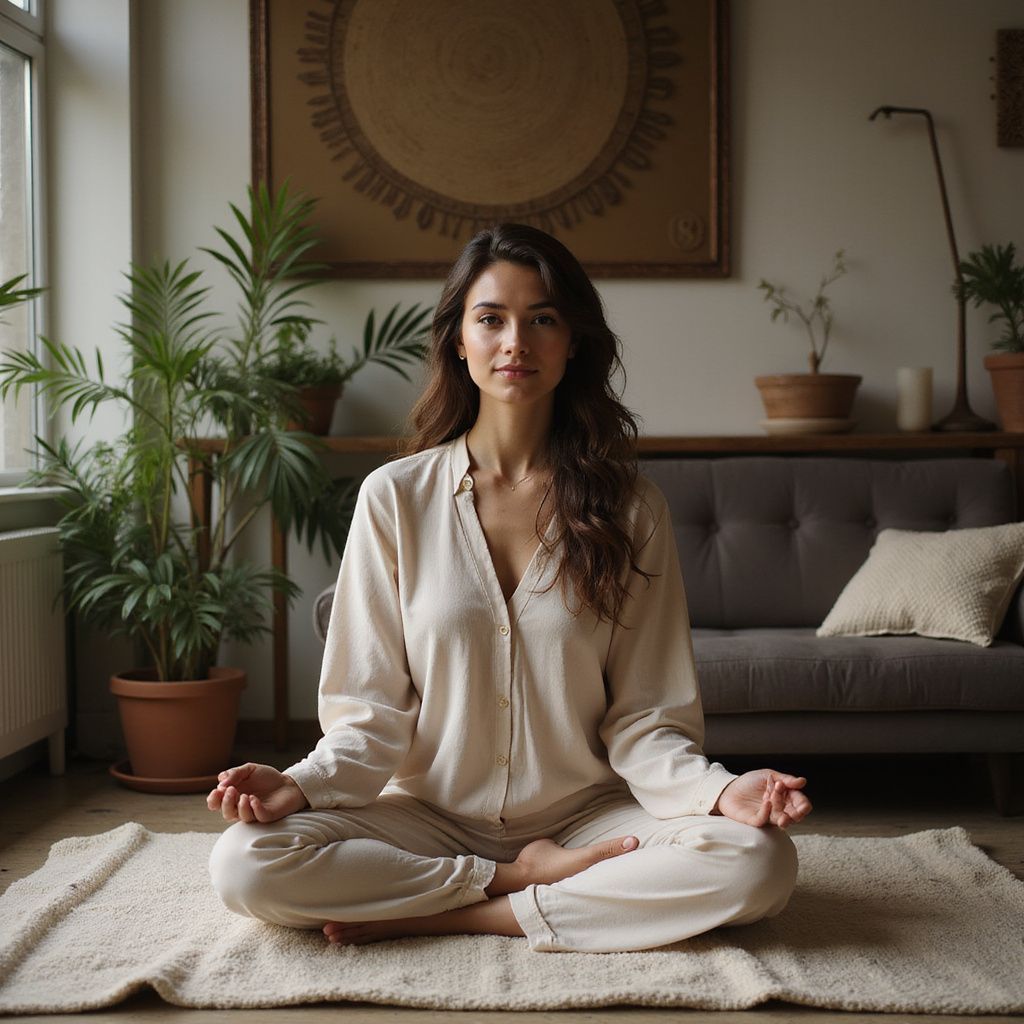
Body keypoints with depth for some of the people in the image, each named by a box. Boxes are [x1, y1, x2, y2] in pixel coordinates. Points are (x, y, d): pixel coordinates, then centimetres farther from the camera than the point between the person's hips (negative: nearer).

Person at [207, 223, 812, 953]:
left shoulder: (629, 509, 0)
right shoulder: (396, 497, -1)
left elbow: (643, 716, -2)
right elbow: (371, 710, -1)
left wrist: (720, 792, -21)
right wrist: (302, 784, -21)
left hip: (583, 815, 1)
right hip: (429, 817, 0)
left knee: (761, 863, -27)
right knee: (246, 864, -26)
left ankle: (456, 916, -17)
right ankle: (530, 880, -12)